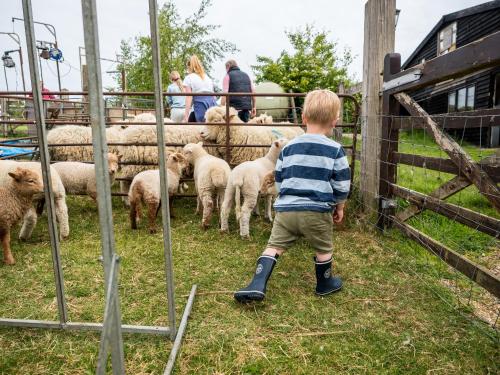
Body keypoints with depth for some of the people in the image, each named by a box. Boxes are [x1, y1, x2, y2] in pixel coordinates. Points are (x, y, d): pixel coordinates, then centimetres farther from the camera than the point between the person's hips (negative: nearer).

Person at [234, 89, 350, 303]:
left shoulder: (288, 147, 8)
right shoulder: (335, 150, -2)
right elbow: (342, 185, 0)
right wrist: (339, 207, 17)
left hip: (285, 209, 2)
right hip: (317, 211, -2)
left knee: (274, 246, 9)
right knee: (323, 249, 19)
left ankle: (258, 284, -3)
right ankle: (325, 284, 36)